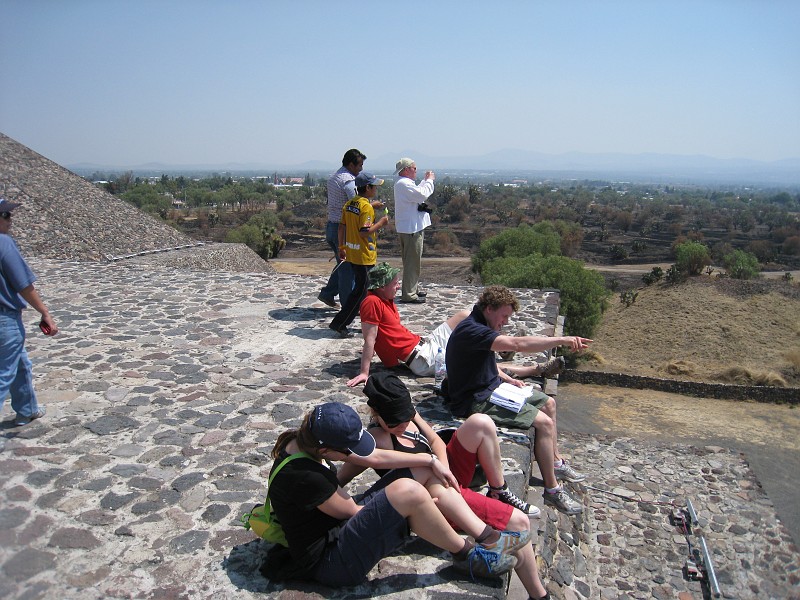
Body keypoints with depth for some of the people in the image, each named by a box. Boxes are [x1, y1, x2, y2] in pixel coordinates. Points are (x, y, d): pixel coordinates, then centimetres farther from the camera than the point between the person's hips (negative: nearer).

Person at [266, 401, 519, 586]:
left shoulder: (305, 438, -5)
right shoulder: (304, 477, -29)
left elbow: (373, 456, -1)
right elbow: (353, 510, -15)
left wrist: (431, 462, -2)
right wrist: (417, 505, -2)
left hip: (338, 525, 9)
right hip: (331, 563, -9)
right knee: (407, 492, -27)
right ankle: (467, 554, -4)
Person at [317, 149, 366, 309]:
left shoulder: (332, 178, 13)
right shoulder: (348, 180, -16)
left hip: (331, 225, 9)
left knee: (342, 264, 21)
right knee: (347, 267, -1)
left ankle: (327, 294, 24)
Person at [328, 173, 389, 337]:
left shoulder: (349, 204, 8)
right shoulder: (367, 207, -18)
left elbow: (342, 227, 11)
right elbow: (365, 232, -24)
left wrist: (342, 247, 18)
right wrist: (381, 223, -12)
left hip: (351, 254, 9)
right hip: (364, 256, -9)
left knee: (363, 288, 19)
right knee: (360, 291, 0)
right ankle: (339, 323, 0)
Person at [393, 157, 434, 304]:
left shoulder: (403, 183, 17)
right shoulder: (404, 184, -17)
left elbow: (417, 192, 27)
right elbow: (422, 195, -25)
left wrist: (426, 180, 20)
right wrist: (429, 180, -12)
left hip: (412, 227, 11)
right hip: (411, 228, -11)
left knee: (413, 260, 19)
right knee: (412, 261, -7)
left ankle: (414, 288, 30)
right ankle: (408, 294, -3)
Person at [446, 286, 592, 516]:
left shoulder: (481, 327, 8)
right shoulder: (470, 330, -26)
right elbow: (516, 344, -37)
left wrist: (508, 379, 6)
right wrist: (563, 340, -35)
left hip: (493, 388, 11)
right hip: (477, 400, -11)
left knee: (548, 403, 16)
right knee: (544, 423, -17)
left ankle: (556, 462, 32)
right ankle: (552, 489, -5)